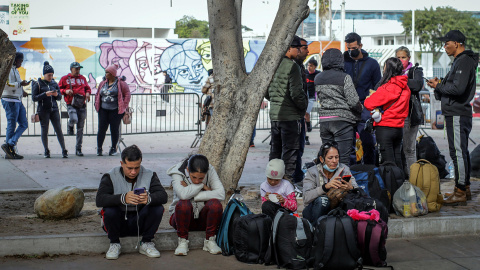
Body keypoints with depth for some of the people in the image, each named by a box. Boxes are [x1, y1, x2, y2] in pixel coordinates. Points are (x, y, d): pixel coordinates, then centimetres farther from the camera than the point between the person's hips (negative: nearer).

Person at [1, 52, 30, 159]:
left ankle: (10, 144, 2)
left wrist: (21, 91, 15)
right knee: (12, 125, -5)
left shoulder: (15, 70, 20)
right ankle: (10, 151, 0)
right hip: (10, 101, -10)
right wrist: (20, 84, -20)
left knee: (24, 124, 5)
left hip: (18, 101, 10)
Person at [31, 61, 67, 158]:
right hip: (43, 110, -2)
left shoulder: (54, 83, 10)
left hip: (54, 110, 2)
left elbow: (60, 97, 14)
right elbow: (34, 98, -6)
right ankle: (46, 151, 14)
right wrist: (45, 94, -17)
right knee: (44, 131, 2)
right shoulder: (38, 84, 0)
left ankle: (64, 150, -1)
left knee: (59, 130, -4)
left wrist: (56, 94, -9)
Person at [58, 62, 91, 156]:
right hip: (71, 105, -4)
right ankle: (70, 126, 8)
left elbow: (87, 88, 25)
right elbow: (58, 89, 6)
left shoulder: (82, 78, 15)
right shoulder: (65, 78, 4)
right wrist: (65, 91, -13)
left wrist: (87, 93, 3)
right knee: (74, 119, -32)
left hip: (82, 105, 4)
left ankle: (78, 149, 12)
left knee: (80, 128, 4)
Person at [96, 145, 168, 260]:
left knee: (158, 208, -24)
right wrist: (123, 198, -44)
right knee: (109, 210, -32)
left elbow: (163, 196, -18)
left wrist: (149, 198, -43)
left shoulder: (149, 175, -4)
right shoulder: (111, 177, -10)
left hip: (140, 222, 1)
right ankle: (114, 243, -4)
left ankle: (146, 243, -3)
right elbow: (100, 200, -26)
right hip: (119, 222, -1)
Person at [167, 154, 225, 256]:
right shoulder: (177, 173, -14)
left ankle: (210, 241, -10)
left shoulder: (210, 171, -8)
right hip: (183, 217, -2)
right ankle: (183, 242, -15)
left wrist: (192, 195, -23)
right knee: (183, 204, -35)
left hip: (203, 219, 2)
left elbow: (221, 194, -22)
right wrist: (202, 185, -19)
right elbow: (183, 195, -32)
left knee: (215, 204, -29)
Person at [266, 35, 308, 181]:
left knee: (275, 148, 15)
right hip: (290, 115, -8)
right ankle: (287, 178, -3)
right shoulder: (292, 66, -14)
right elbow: (296, 93, -18)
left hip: (274, 114, 8)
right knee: (290, 149, -2)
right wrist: (303, 108, -3)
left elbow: (266, 92, 16)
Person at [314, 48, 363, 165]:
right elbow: (353, 101, -10)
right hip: (342, 120, -5)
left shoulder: (317, 78, 10)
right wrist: (361, 109, 7)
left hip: (324, 120, 5)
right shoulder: (344, 77, -8)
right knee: (343, 160, -4)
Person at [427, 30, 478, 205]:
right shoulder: (460, 61, 19)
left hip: (458, 115, -11)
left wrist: (438, 86, -13)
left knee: (458, 152, -10)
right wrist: (440, 85, 8)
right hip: (457, 113, 11)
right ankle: (465, 188, 24)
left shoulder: (464, 62, -15)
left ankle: (460, 193, -8)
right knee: (462, 152, 16)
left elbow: (458, 88, -25)